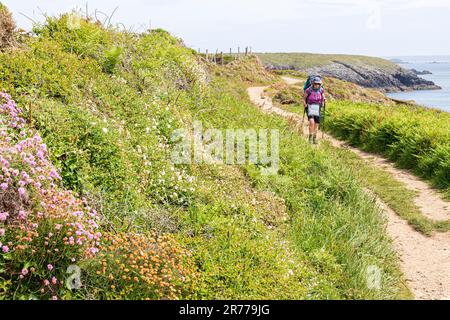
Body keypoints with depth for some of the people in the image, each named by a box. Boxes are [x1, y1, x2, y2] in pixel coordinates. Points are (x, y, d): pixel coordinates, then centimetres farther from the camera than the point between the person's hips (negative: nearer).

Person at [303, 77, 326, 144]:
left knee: (316, 124, 5)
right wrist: (305, 104, -13)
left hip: (317, 108, 3)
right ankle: (310, 137, -5)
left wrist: (324, 100, -12)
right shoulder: (308, 90, -10)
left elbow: (323, 99, 10)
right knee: (312, 122, -21)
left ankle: (315, 138, 22)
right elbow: (304, 99, 4)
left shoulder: (321, 90, -2)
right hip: (310, 108, -3)